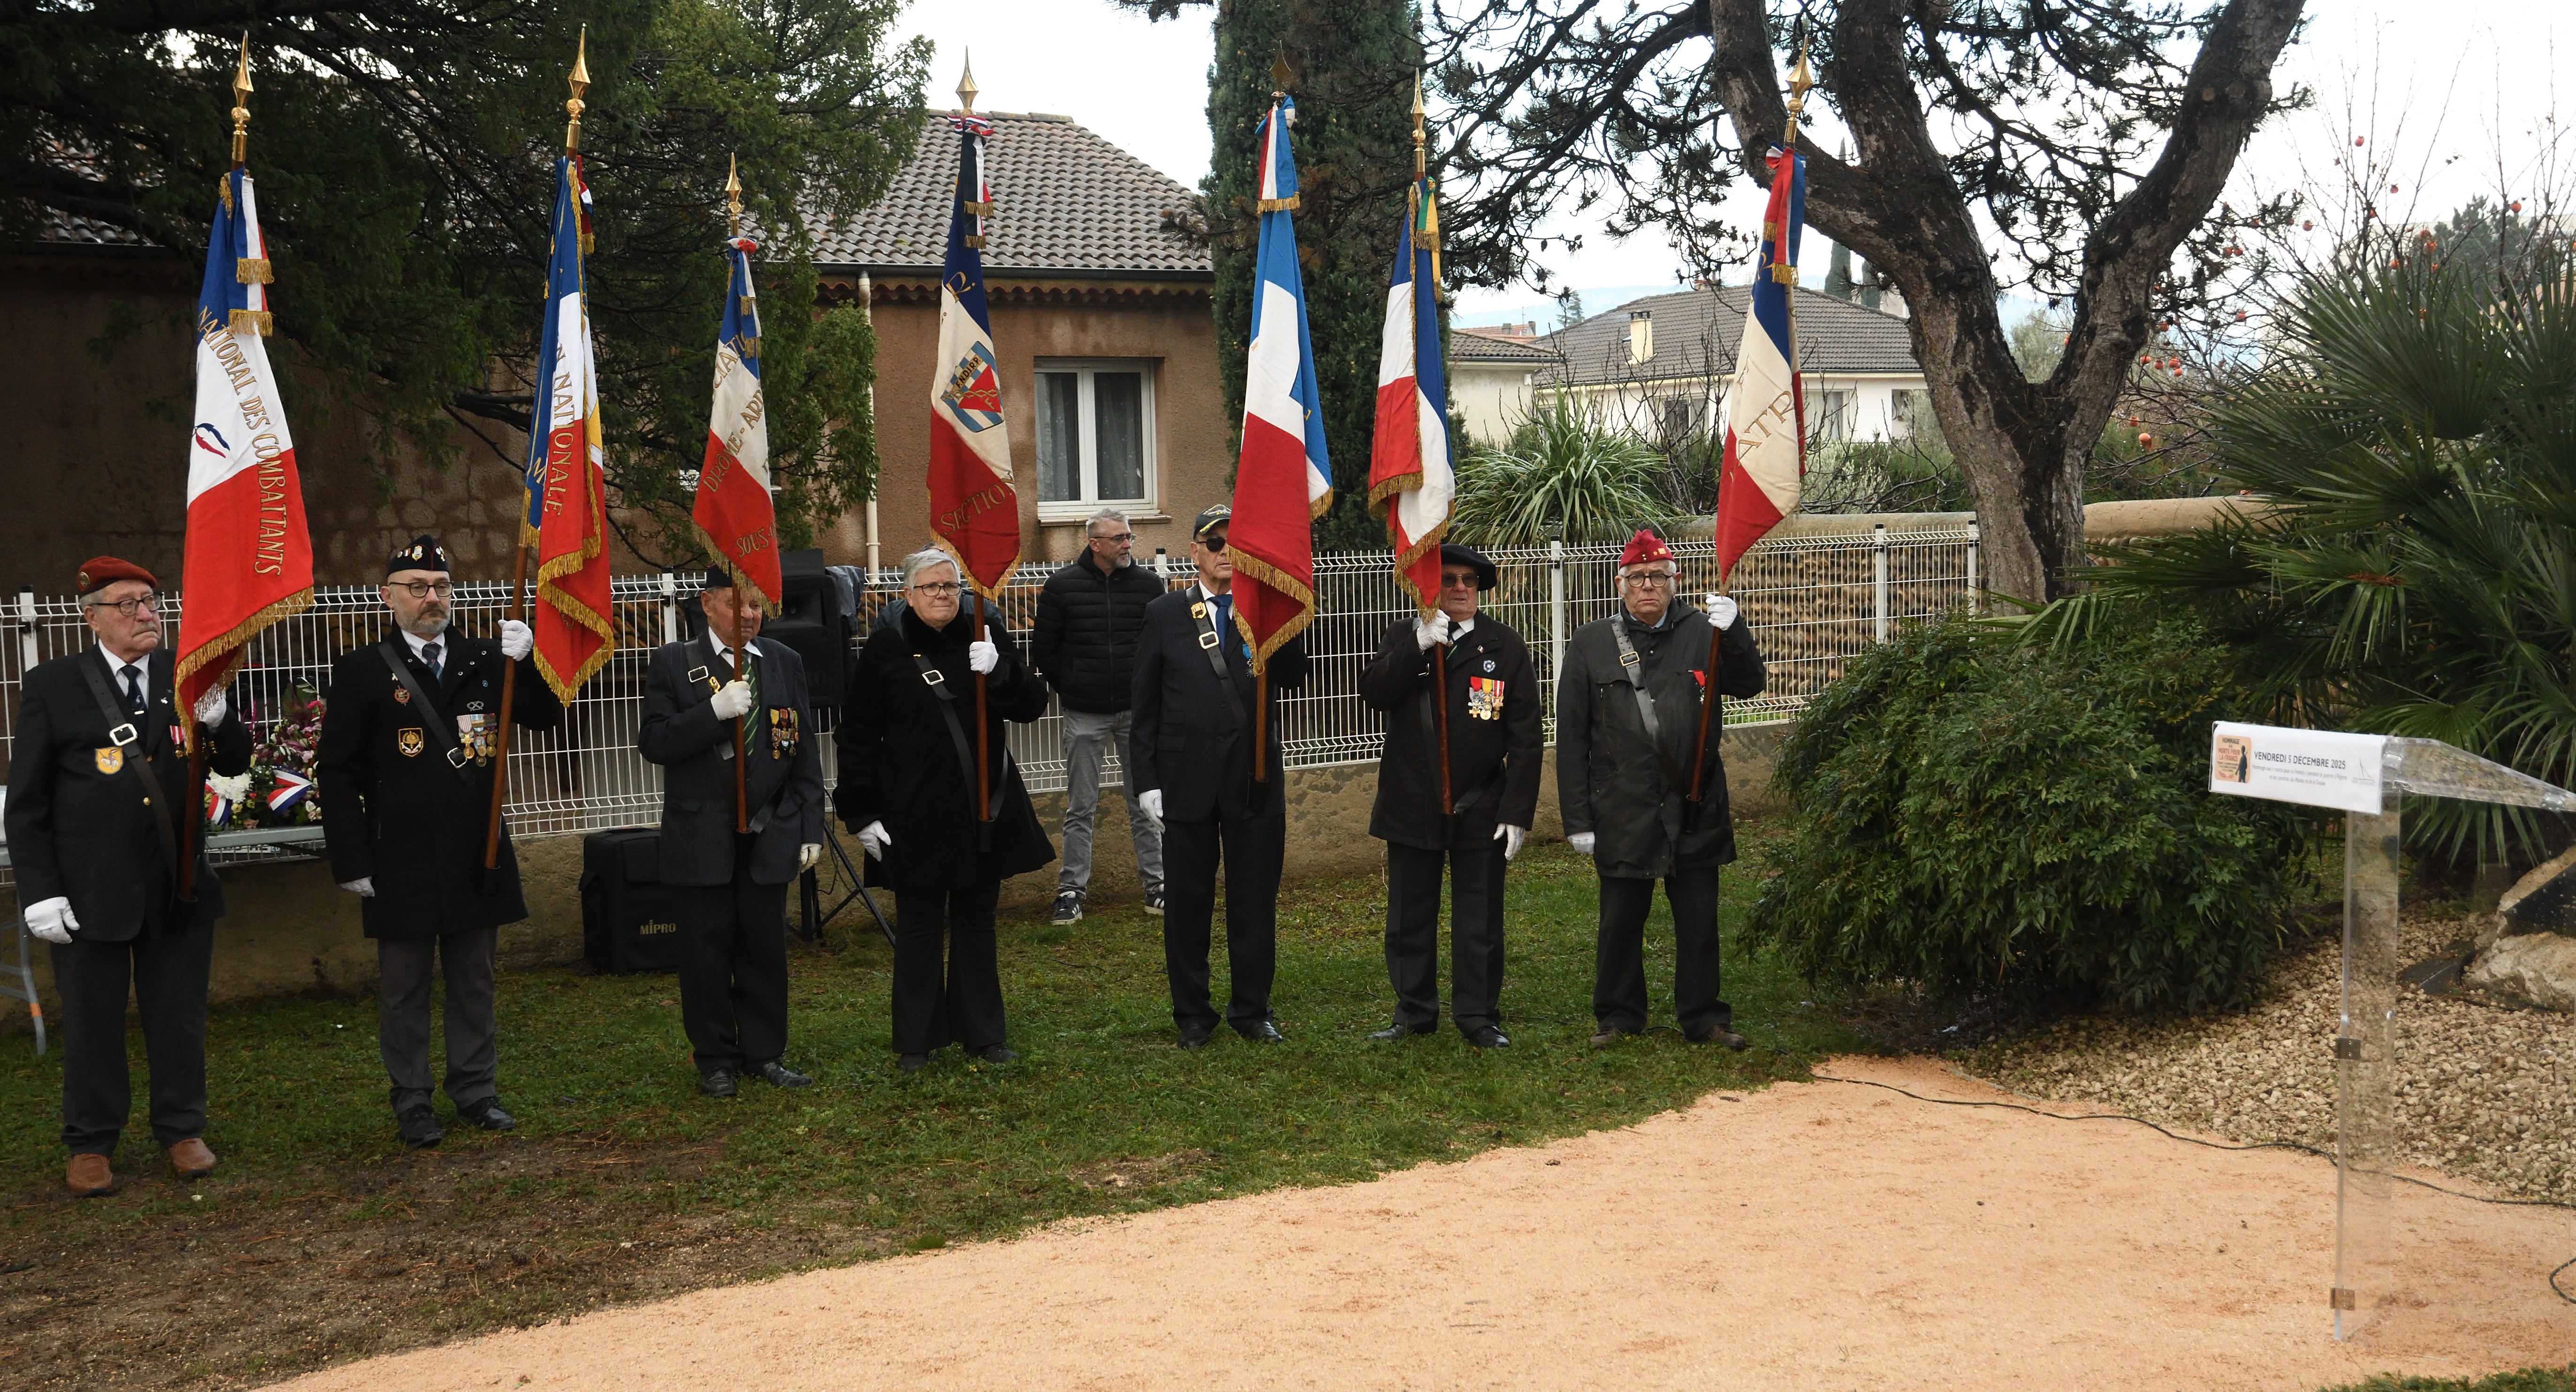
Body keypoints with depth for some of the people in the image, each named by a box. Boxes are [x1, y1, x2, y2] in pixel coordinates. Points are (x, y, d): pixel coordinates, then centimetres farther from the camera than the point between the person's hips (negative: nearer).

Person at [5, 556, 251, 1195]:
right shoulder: (53, 685, -3)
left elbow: (234, 764, 2)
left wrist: (217, 716, -19)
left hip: (179, 884, 2)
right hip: (90, 891, -2)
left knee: (179, 1016, 12)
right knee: (93, 1022, 10)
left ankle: (181, 1130, 27)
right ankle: (91, 1144, 24)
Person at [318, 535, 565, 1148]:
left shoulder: (483, 659, 8)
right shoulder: (363, 670, -2)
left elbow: (545, 716, 2)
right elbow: (339, 774, -3)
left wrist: (525, 661, -16)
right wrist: (352, 863, -8)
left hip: (478, 856, 3)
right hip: (403, 863, -3)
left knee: (474, 982, 13)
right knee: (404, 988, 6)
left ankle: (476, 1090, 24)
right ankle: (412, 1104, 16)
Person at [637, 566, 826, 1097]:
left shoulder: (785, 662, 8)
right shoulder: (673, 664, -1)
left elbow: (803, 750, 9)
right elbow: (654, 743, -10)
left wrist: (811, 828, 4)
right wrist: (715, 710, -22)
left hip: (769, 835, 2)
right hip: (701, 839, -2)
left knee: (765, 948, 8)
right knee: (707, 950, 4)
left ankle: (764, 1053, 21)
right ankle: (716, 1060, 17)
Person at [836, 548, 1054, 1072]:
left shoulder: (984, 640, 3)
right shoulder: (885, 649, -4)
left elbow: (1032, 705, -3)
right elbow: (858, 737, -3)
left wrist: (998, 671, -22)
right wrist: (861, 813, -7)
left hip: (984, 810, 3)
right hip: (915, 816, -3)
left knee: (976, 923, 13)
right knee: (918, 928, 7)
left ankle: (982, 1033, 24)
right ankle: (917, 1039, 19)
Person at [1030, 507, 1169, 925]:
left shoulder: (1149, 584, 1)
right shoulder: (1063, 586, -3)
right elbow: (1043, 647, 5)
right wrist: (1068, 689, 4)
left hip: (1137, 711, 1)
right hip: (1085, 717, -1)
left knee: (1145, 802, 7)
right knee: (1081, 808, 5)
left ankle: (1156, 884, 16)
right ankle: (1072, 889, 12)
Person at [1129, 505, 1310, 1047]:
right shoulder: (1164, 614, 3)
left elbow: (1293, 676, -11)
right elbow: (1145, 705, 3)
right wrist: (1146, 779, -2)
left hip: (1254, 778, 1)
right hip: (1187, 779, 0)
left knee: (1255, 899, 8)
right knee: (1187, 900, 7)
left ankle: (1252, 1008, 21)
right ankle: (1192, 1013, 20)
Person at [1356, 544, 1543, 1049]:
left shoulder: (1506, 647, -1)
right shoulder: (1403, 637, 5)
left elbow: (1526, 739, -2)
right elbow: (1374, 694, -12)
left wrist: (1518, 813, -8)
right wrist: (1418, 646, -22)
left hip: (1480, 809, -1)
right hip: (1411, 806, 2)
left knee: (1480, 922, 6)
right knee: (1409, 918, 10)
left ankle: (1478, 1016, 19)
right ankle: (1414, 1013, 24)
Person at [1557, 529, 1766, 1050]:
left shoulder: (1700, 631, 5)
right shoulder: (1591, 644, 2)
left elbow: (1748, 684, 1)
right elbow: (1572, 739, 2)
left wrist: (1733, 632, -16)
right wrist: (1577, 819, -2)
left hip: (1695, 810, 1)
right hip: (1623, 811, -1)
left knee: (1699, 921, 9)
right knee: (1621, 922, 9)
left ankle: (1704, 1017, 22)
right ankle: (1618, 1016, 25)